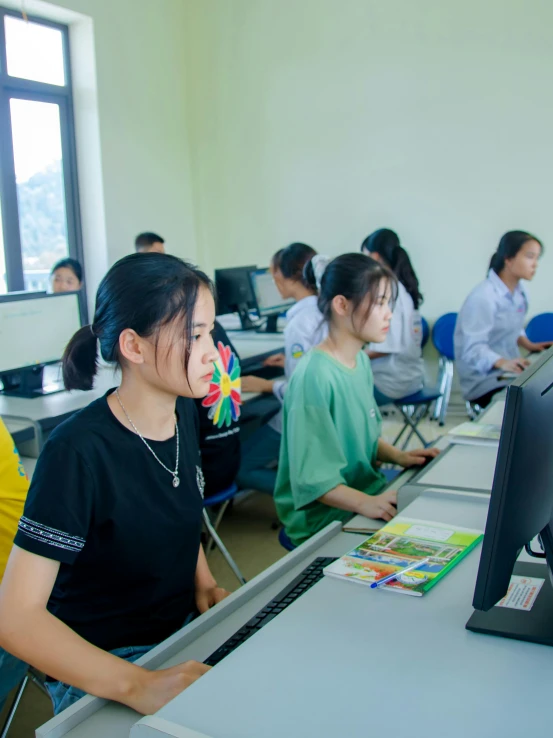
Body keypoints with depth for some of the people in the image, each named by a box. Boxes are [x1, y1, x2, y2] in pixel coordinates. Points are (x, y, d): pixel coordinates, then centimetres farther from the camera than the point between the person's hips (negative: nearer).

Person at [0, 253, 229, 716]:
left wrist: (204, 583, 1)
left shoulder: (184, 412, -2)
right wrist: (136, 686, -33)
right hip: (100, 670, -6)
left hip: (184, 627, 7)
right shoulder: (78, 452, -23)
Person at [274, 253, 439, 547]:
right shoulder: (315, 376, -22)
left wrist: (398, 456, 3)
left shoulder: (361, 360, 6)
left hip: (369, 495, 8)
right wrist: (365, 503, -32)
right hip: (325, 519, -8)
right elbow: (312, 477, -20)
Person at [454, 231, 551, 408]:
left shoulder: (519, 292, 9)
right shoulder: (483, 297, -18)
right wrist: (503, 363, -39)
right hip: (484, 382, -8)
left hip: (510, 372, 8)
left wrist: (528, 344, 2)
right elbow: (473, 349, -23)